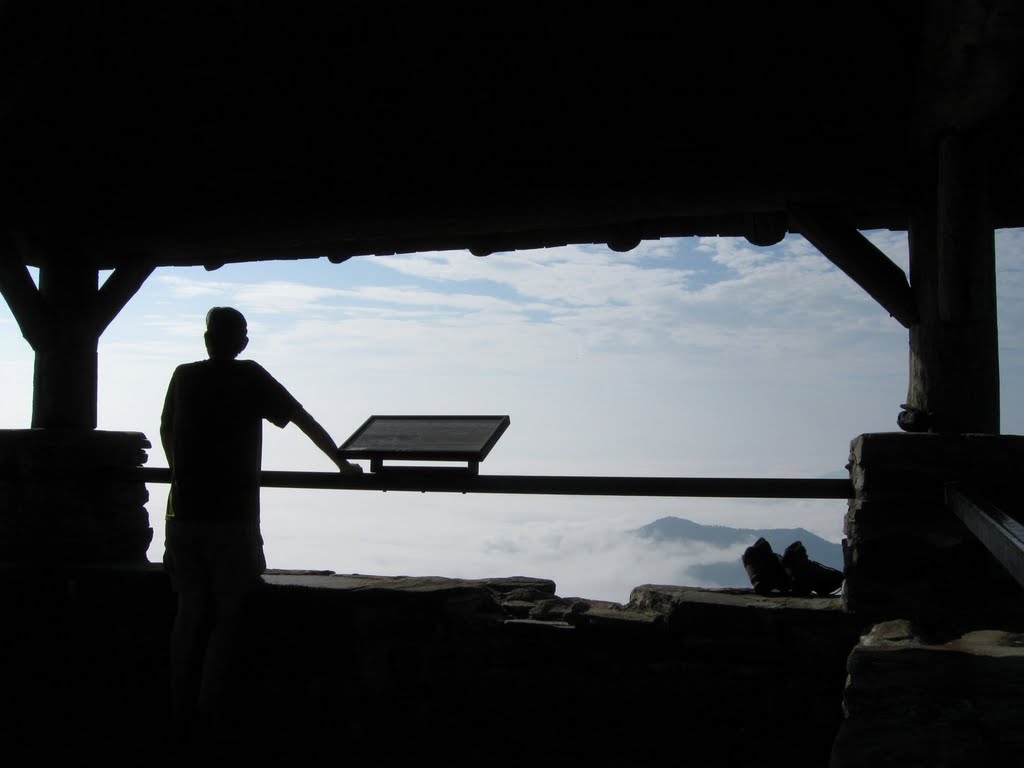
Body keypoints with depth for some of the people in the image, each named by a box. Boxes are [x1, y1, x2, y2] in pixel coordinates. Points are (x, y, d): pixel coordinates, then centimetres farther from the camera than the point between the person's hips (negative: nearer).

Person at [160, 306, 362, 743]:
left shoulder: (184, 376, 8)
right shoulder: (251, 378, -3)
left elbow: (166, 431, 23)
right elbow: (305, 422, 0)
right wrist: (343, 464, 12)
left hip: (184, 513, 4)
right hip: (233, 515, -4)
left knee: (190, 610, 11)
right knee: (227, 613, 4)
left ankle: (180, 708, 14)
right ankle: (209, 709, 0)